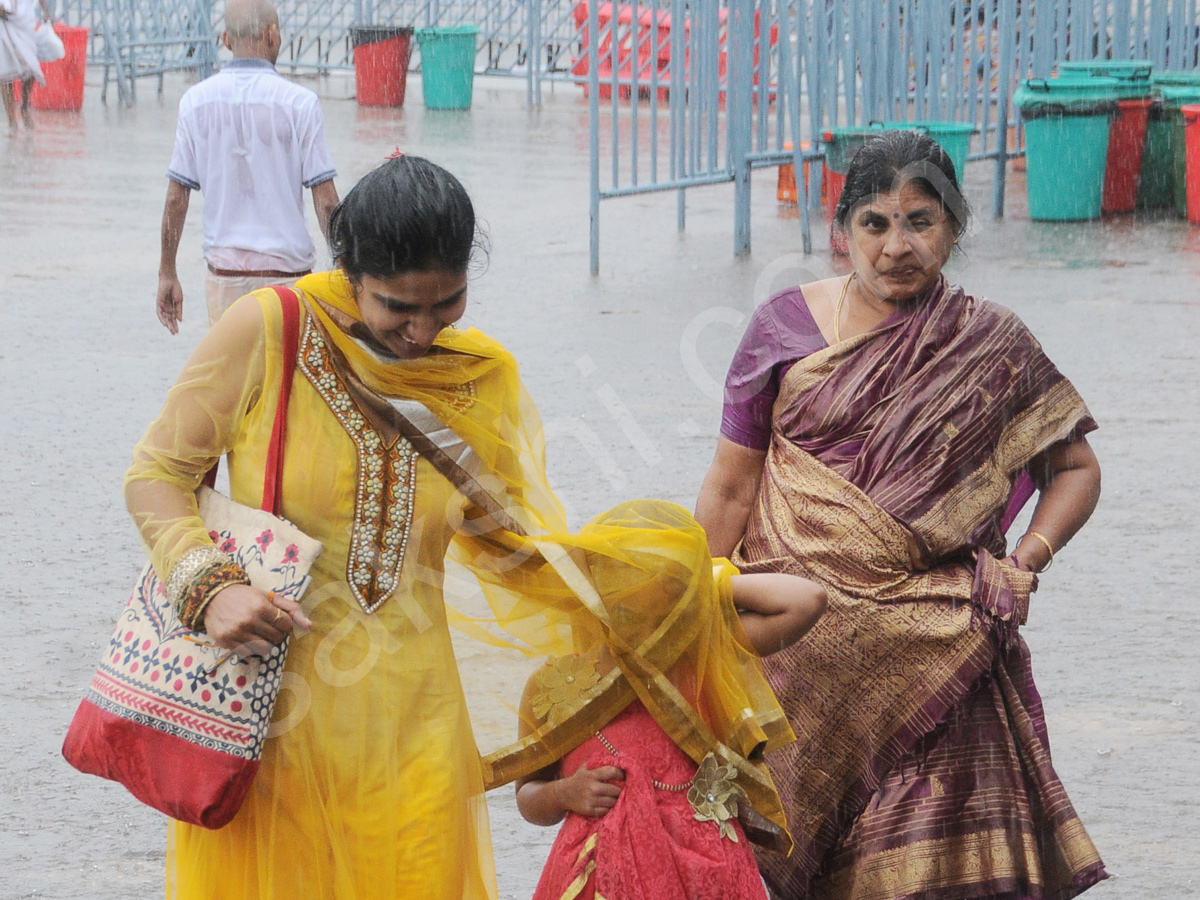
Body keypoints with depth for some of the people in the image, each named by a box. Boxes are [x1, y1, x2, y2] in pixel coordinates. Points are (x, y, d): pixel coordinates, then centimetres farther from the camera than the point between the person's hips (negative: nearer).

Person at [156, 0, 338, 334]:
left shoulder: (196, 101, 1)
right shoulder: (300, 103, -6)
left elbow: (176, 198, 2)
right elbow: (326, 202, -7)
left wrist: (167, 272, 9)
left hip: (224, 269, 3)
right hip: (286, 269, -3)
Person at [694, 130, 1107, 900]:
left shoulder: (990, 346, 4)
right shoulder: (787, 327, 5)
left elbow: (1076, 468, 13)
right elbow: (730, 488, 8)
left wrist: (1027, 560, -4)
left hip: (931, 648, -1)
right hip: (794, 629, 1)